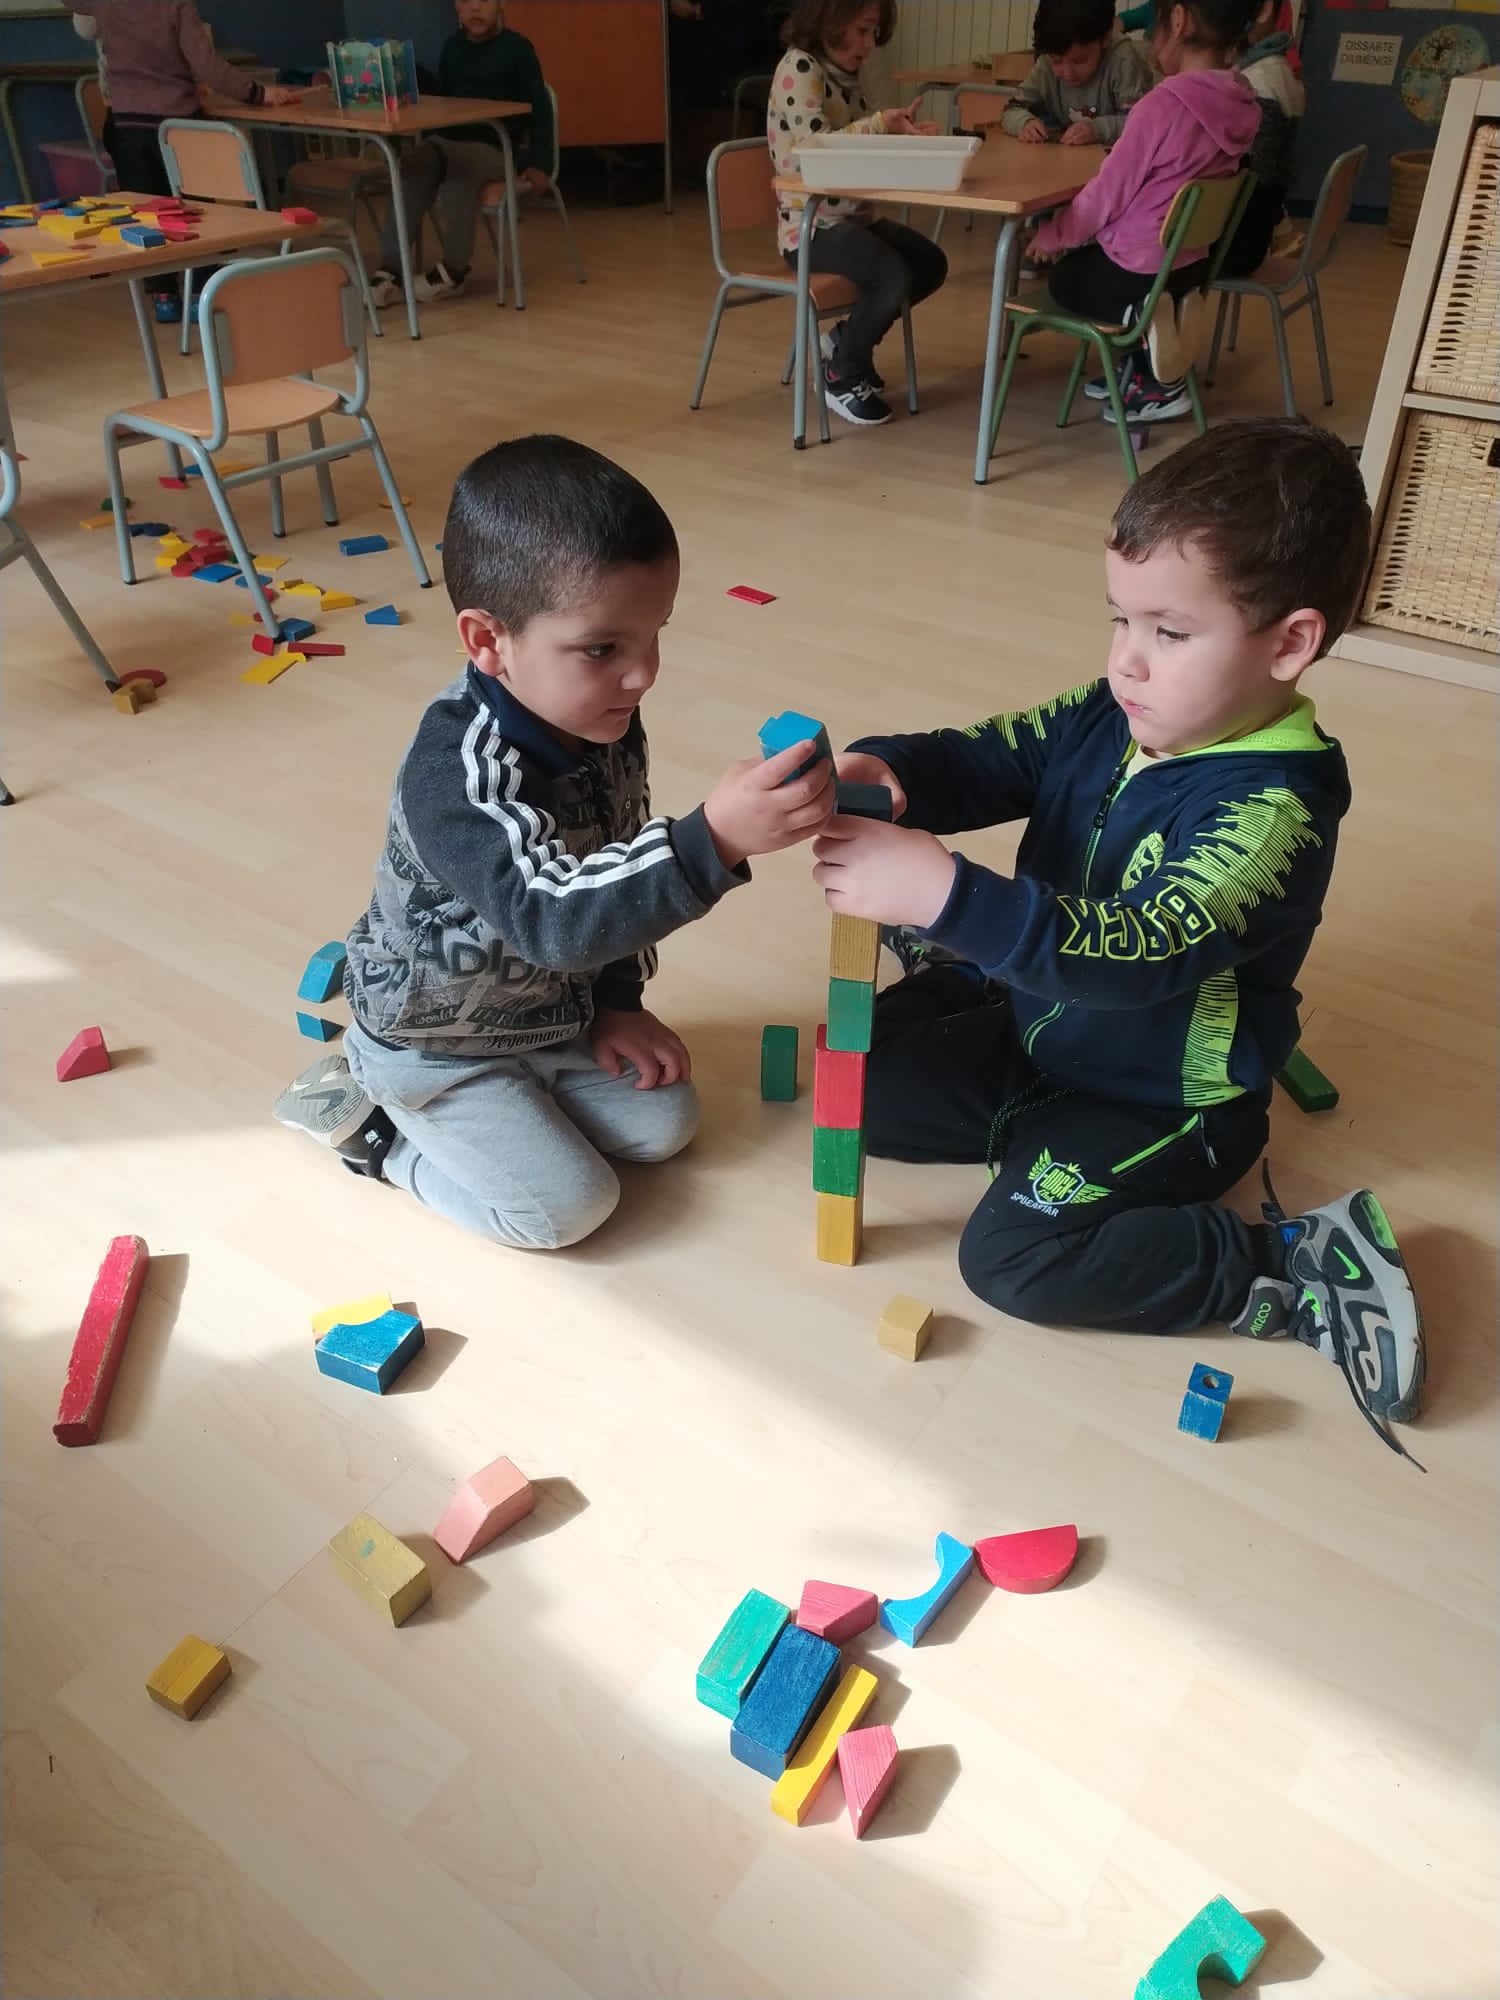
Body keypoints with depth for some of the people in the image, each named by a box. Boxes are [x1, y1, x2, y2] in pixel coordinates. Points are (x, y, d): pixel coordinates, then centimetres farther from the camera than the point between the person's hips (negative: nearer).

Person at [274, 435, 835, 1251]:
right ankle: (367, 1118, 8)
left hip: (552, 1007, 7)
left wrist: (617, 1003, 0)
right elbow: (552, 917, -50)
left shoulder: (603, 724, -11)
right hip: (432, 1041, -7)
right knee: (565, 1207, -9)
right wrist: (714, 840, -61)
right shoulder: (457, 775, -37)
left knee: (666, 1124, 7)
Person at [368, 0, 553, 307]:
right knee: (415, 166, -27)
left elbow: (540, 107, -2)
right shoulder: (452, 47, 14)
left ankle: (454, 269, -25)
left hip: (498, 146, -4)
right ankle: (390, 271, -33)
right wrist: (427, 144, 13)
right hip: (449, 140, 4)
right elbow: (441, 101, 22)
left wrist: (539, 163, -11)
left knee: (461, 168, -37)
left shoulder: (517, 48, 0)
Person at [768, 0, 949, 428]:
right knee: (894, 276, -27)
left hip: (852, 216, 9)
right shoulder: (799, 67, -12)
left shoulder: (844, 74, 14)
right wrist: (882, 123, -21)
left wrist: (897, 129, -4)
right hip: (808, 224, -9)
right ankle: (841, 376, -5)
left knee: (931, 263, 5)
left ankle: (845, 339, 16)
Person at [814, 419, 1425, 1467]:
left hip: (1160, 1098, -7)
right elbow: (987, 758, -5)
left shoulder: (1277, 805, -30)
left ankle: (1299, 1269, -9)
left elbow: (1140, 955, -41)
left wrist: (945, 892, -50)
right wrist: (887, 773, -29)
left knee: (1015, 1254, -23)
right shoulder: (1114, 717, -8)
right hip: (1040, 1028, 7)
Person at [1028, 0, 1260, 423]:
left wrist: (1053, 235, 0)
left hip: (1138, 270, -8)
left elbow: (1107, 194, -14)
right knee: (1085, 257, 32)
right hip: (1189, 261, 8)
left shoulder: (1163, 104, -24)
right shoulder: (1241, 106, -2)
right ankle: (1141, 369, 23)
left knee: (1062, 277, 24)